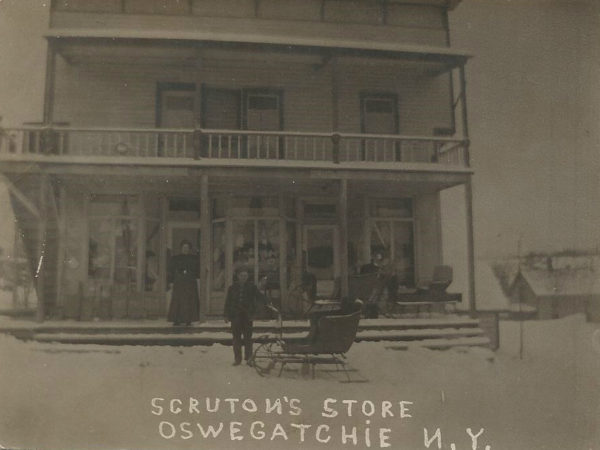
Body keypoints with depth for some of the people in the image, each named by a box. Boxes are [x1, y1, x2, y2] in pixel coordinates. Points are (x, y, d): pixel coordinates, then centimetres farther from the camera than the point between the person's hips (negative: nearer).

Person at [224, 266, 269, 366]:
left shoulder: (252, 287, 2)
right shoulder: (233, 288, 6)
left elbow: (259, 297, 0)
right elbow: (228, 302, 10)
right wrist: (227, 315, 7)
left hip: (247, 316, -1)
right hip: (236, 316, 2)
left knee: (248, 337, -1)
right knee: (236, 337, 6)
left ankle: (248, 358, 9)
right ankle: (237, 358, 14)